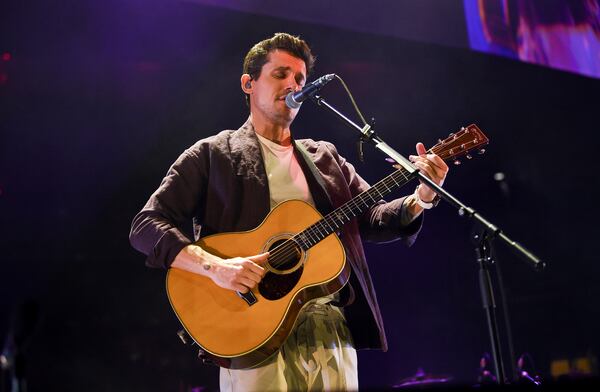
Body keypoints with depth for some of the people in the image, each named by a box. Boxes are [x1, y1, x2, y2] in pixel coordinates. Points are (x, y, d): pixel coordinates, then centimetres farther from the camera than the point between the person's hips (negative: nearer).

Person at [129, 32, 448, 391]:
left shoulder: (325, 157, 17)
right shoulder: (212, 154, 3)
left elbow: (372, 220, 11)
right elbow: (146, 226, -4)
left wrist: (422, 197, -9)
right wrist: (215, 266, -20)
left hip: (329, 326, 4)